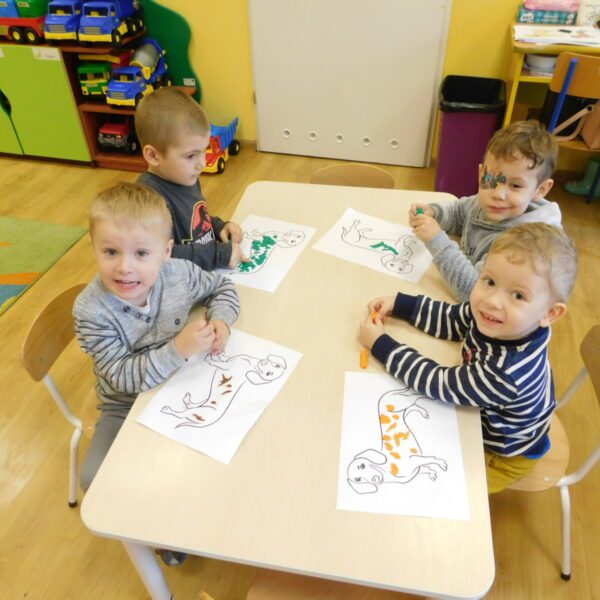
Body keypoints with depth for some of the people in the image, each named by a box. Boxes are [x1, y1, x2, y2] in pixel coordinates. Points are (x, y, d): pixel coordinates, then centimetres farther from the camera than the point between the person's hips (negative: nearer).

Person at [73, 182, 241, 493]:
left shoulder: (179, 273, -19)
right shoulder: (91, 311, -28)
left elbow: (222, 286, 1)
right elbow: (122, 377, -27)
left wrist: (220, 319, -20)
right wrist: (179, 349, -38)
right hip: (128, 406, -2)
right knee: (96, 479, -14)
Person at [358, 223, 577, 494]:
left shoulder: (507, 373, -44)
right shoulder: (493, 320, -25)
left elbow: (440, 384, -34)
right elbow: (450, 319, -6)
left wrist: (381, 345, -29)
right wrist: (398, 304, -15)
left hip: (502, 455, -6)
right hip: (482, 417, 6)